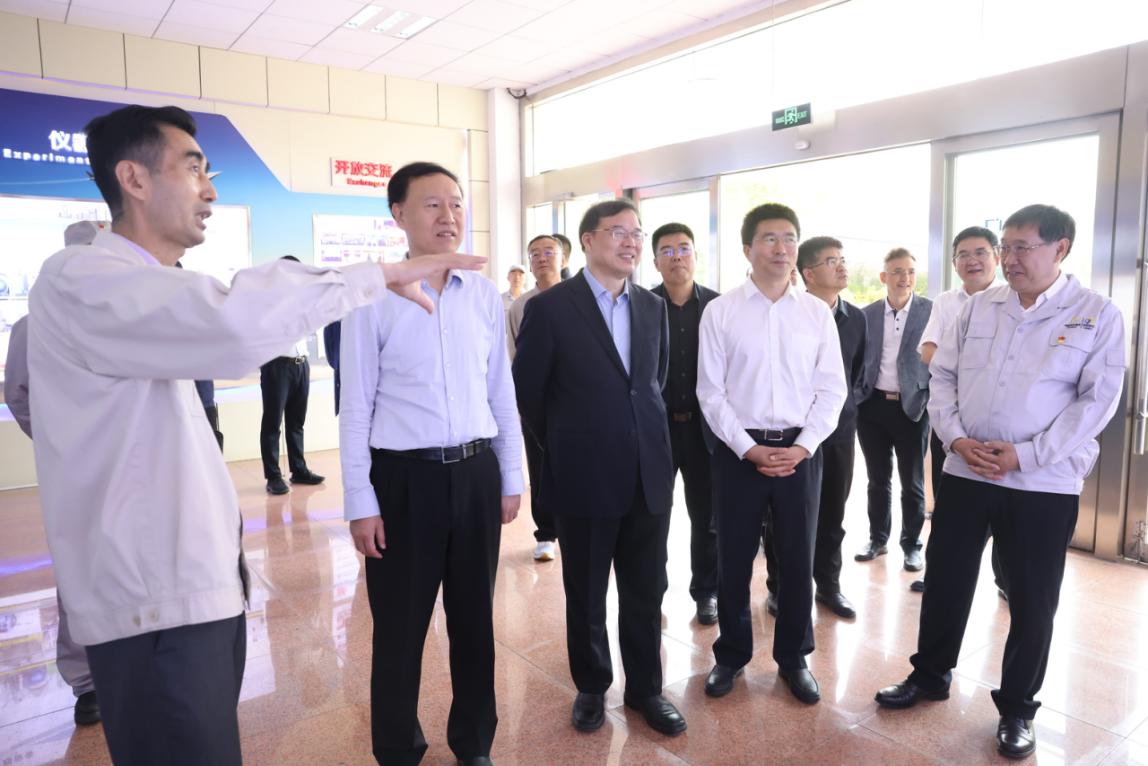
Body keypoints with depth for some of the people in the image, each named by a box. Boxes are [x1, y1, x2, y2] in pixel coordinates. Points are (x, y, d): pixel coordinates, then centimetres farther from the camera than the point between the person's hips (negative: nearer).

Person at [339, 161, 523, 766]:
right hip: (405, 477, -3)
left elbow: (502, 393, 9)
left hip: (476, 473, 4)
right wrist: (360, 502, -6)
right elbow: (355, 407, -5)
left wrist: (511, 478, 9)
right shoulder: (373, 298, -7)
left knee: (474, 617, 17)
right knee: (399, 627, 12)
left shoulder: (485, 296, 4)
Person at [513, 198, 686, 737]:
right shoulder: (550, 307, -9)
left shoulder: (653, 306, 7)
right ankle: (592, 687, 34)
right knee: (585, 595, 13)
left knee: (647, 592, 14)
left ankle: (644, 688, 33)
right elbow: (527, 391, -1)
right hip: (584, 477, -4)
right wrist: (562, 448, 7)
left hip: (649, 474, 4)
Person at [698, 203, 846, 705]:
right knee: (733, 560, 9)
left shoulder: (817, 312, 3)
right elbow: (711, 391, -3)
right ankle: (731, 654, 29)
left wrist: (801, 447, -9)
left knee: (798, 560, 11)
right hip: (738, 450, -1)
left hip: (800, 451, 2)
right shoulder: (720, 311, -2)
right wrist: (749, 449, -11)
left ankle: (793, 657, 31)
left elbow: (832, 389, 2)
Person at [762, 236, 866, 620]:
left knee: (832, 511, 14)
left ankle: (828, 584, 29)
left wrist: (853, 398, 7)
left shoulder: (856, 318, 8)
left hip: (840, 427, 5)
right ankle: (779, 587, 20)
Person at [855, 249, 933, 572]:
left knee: (912, 482, 8)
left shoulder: (931, 311, -2)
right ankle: (877, 539, 27)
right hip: (873, 406, 2)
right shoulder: (867, 314, 5)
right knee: (878, 479, 13)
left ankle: (912, 544, 23)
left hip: (912, 407, -2)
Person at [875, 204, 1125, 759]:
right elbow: (943, 375, 6)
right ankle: (929, 675, 33)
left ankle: (1017, 708, 29)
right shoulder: (977, 306, 6)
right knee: (944, 581, 12)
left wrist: (1025, 454, -16)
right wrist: (956, 438, -9)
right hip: (965, 473, 3)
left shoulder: (1098, 314, -4)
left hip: (1045, 484, -3)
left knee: (1032, 601, 9)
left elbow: (1097, 399, -9)